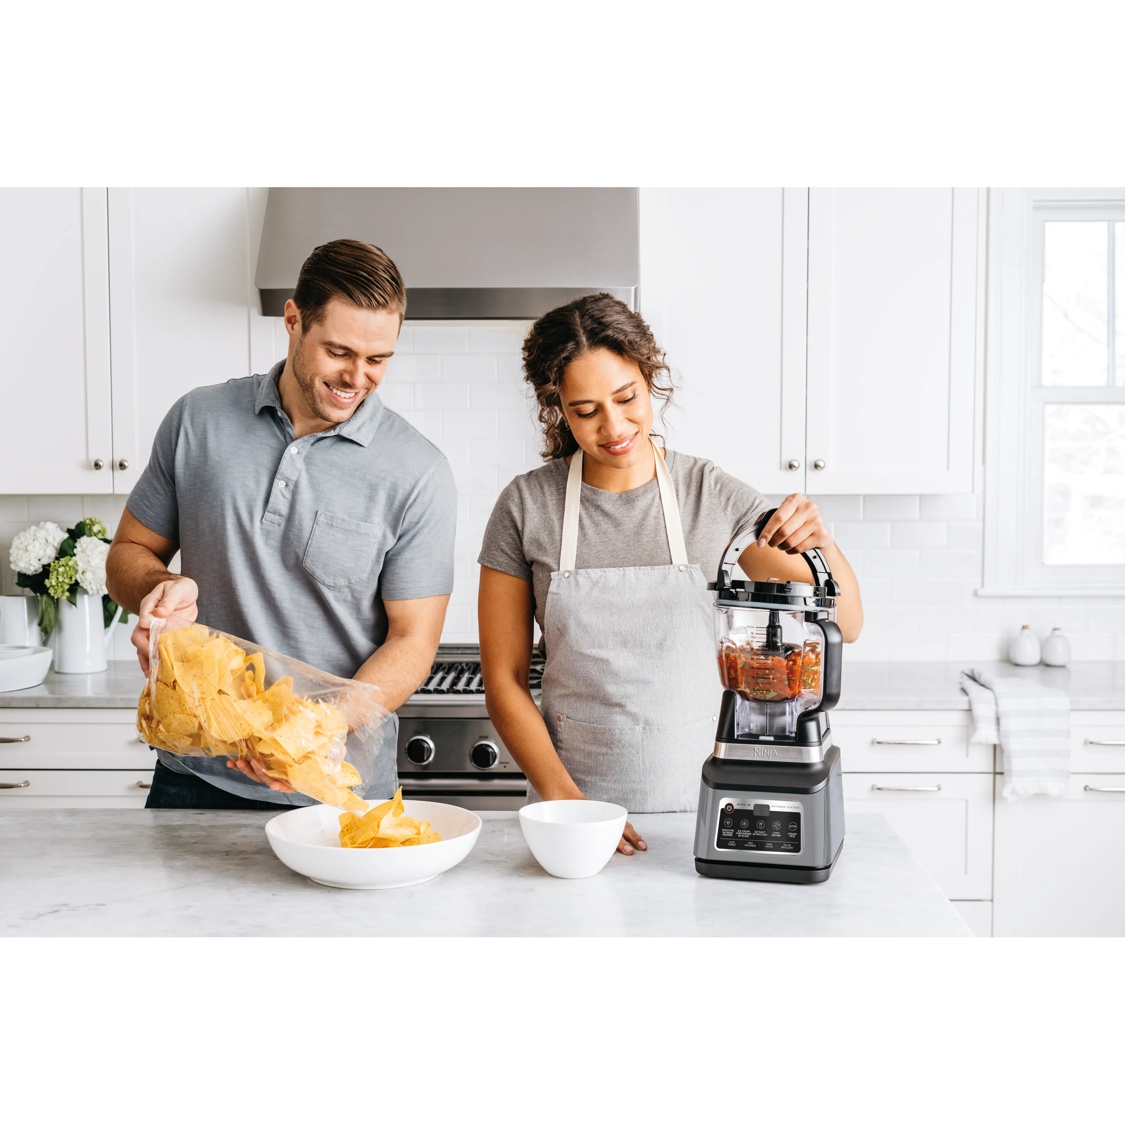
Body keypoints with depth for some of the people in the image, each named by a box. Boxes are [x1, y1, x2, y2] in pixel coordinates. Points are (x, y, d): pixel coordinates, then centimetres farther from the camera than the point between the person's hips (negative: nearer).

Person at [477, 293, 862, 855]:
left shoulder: (715, 496, -1)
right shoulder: (526, 506, -2)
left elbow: (843, 625, 1)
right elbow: (504, 682, 1)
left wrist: (821, 545, -18)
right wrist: (565, 801, -9)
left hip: (703, 801, 0)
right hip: (574, 795, 0)